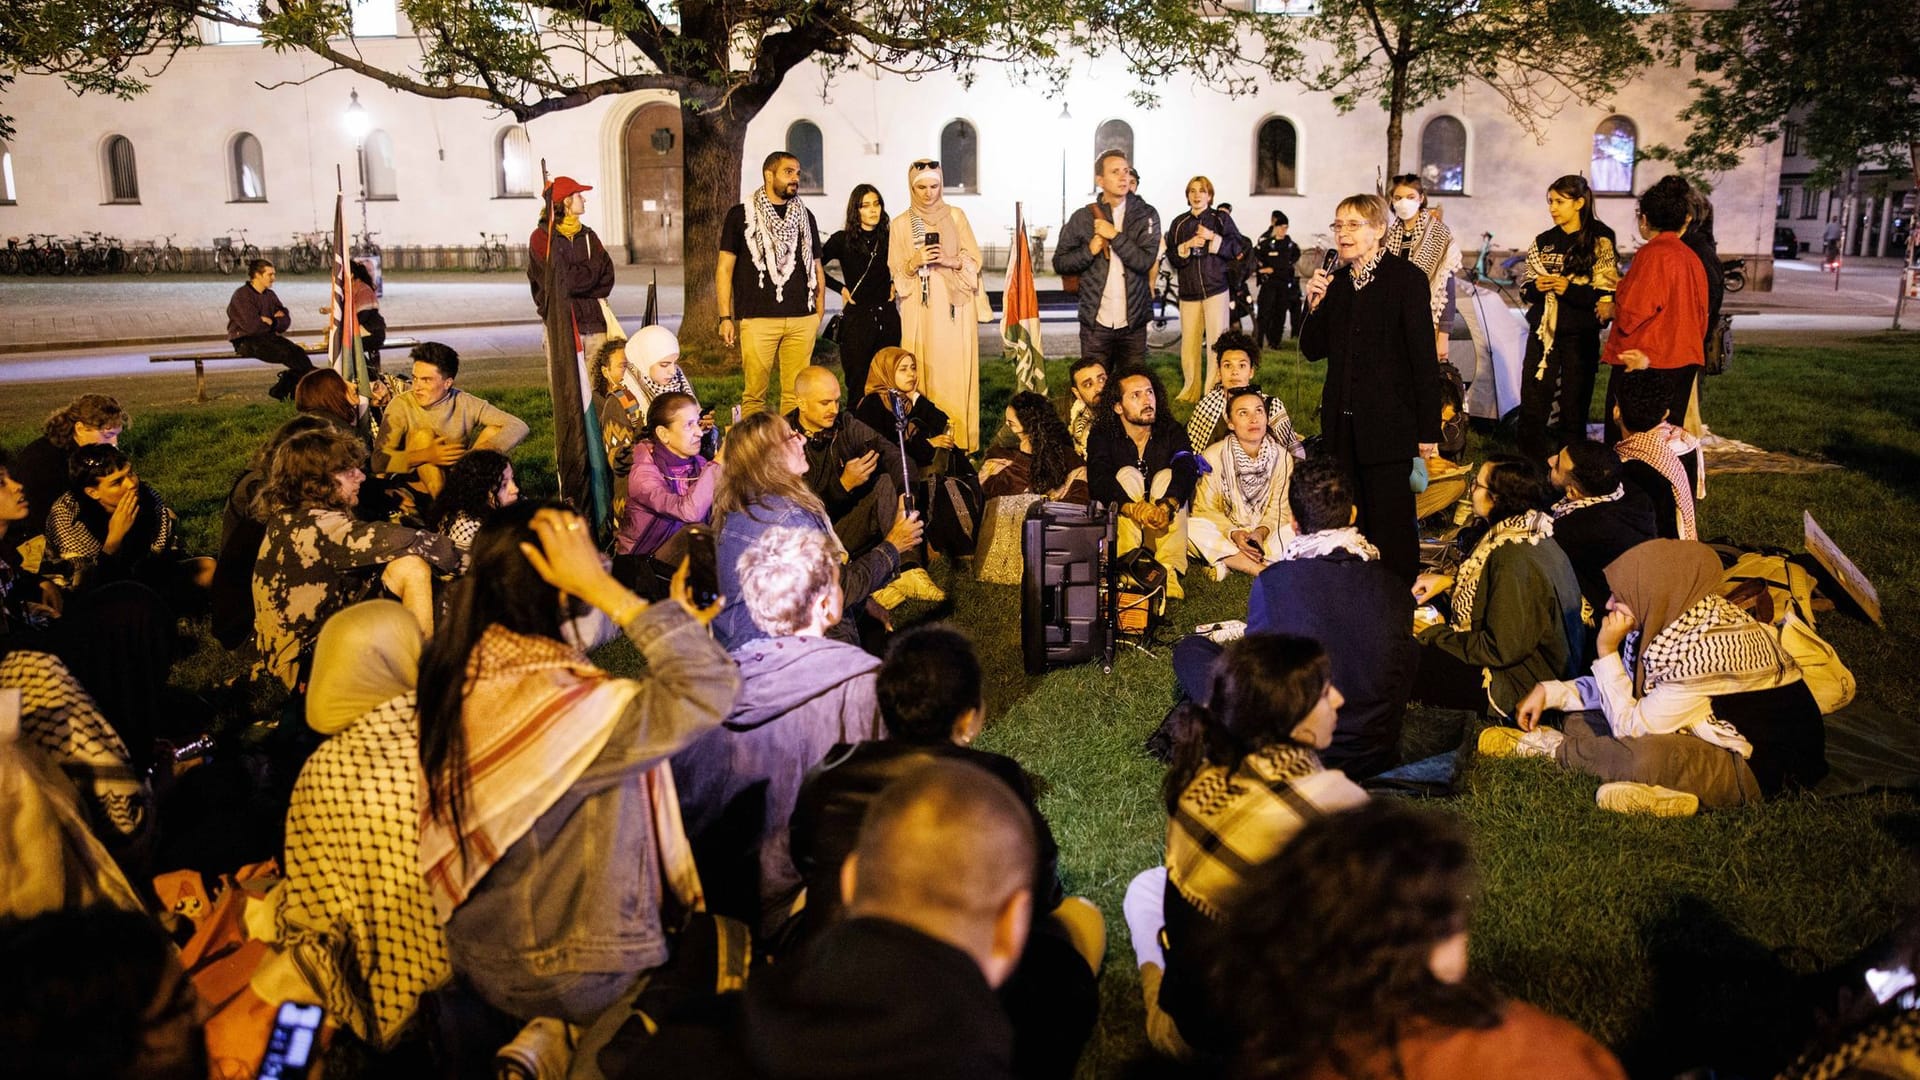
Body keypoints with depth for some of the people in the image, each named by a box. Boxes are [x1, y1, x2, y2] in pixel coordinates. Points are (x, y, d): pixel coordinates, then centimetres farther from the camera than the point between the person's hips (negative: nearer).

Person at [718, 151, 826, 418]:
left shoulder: (805, 216, 17)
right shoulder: (741, 214, 5)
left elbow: (816, 268, 21)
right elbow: (724, 268, 3)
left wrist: (819, 314, 12)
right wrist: (725, 317, -3)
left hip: (802, 319, 3)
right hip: (757, 318, -3)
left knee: (796, 393, 1)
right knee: (754, 393, -5)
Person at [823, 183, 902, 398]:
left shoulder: (889, 238, 7)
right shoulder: (843, 240, -2)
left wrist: (895, 284, 10)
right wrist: (840, 288, -2)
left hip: (887, 317, 3)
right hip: (856, 318, -3)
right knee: (858, 384, -1)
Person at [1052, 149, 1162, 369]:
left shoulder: (1147, 215, 3)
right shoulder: (1083, 217, 4)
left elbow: (1145, 261, -9)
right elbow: (1059, 263, 5)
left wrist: (1115, 235, -15)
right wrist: (1089, 250, -10)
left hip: (1133, 322, 0)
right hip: (1096, 322, 0)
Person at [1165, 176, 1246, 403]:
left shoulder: (1221, 219, 6)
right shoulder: (1179, 223, 13)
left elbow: (1238, 247, -3)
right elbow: (1171, 257, 8)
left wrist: (1213, 237, -13)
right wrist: (1187, 245, -9)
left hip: (1216, 288, -3)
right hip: (1188, 290, 3)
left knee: (1216, 341, -9)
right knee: (1189, 342, 2)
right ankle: (1190, 390, 13)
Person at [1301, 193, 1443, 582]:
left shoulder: (1406, 278, -7)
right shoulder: (1335, 282, 11)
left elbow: (1424, 357, -9)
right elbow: (1313, 350, 13)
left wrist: (1429, 431, -11)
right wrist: (1315, 304, -6)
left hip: (1388, 424, -6)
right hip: (1343, 424, 6)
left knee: (1391, 528, -1)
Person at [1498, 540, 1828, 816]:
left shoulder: (1710, 648, -31)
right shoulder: (1671, 619, -6)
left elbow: (1630, 727, -22)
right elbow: (1623, 688, 12)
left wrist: (1607, 652, -19)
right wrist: (1549, 692, 4)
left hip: (1762, 767, -9)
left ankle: (1551, 745, -8)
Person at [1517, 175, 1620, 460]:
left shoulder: (1599, 242, -4)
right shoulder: (1544, 241, 11)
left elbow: (1608, 296, -8)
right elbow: (1524, 287, 14)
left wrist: (1570, 289, -20)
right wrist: (1536, 287, -8)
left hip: (1580, 336, -4)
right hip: (1542, 331, 4)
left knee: (1573, 407, 2)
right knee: (1532, 404, 2)